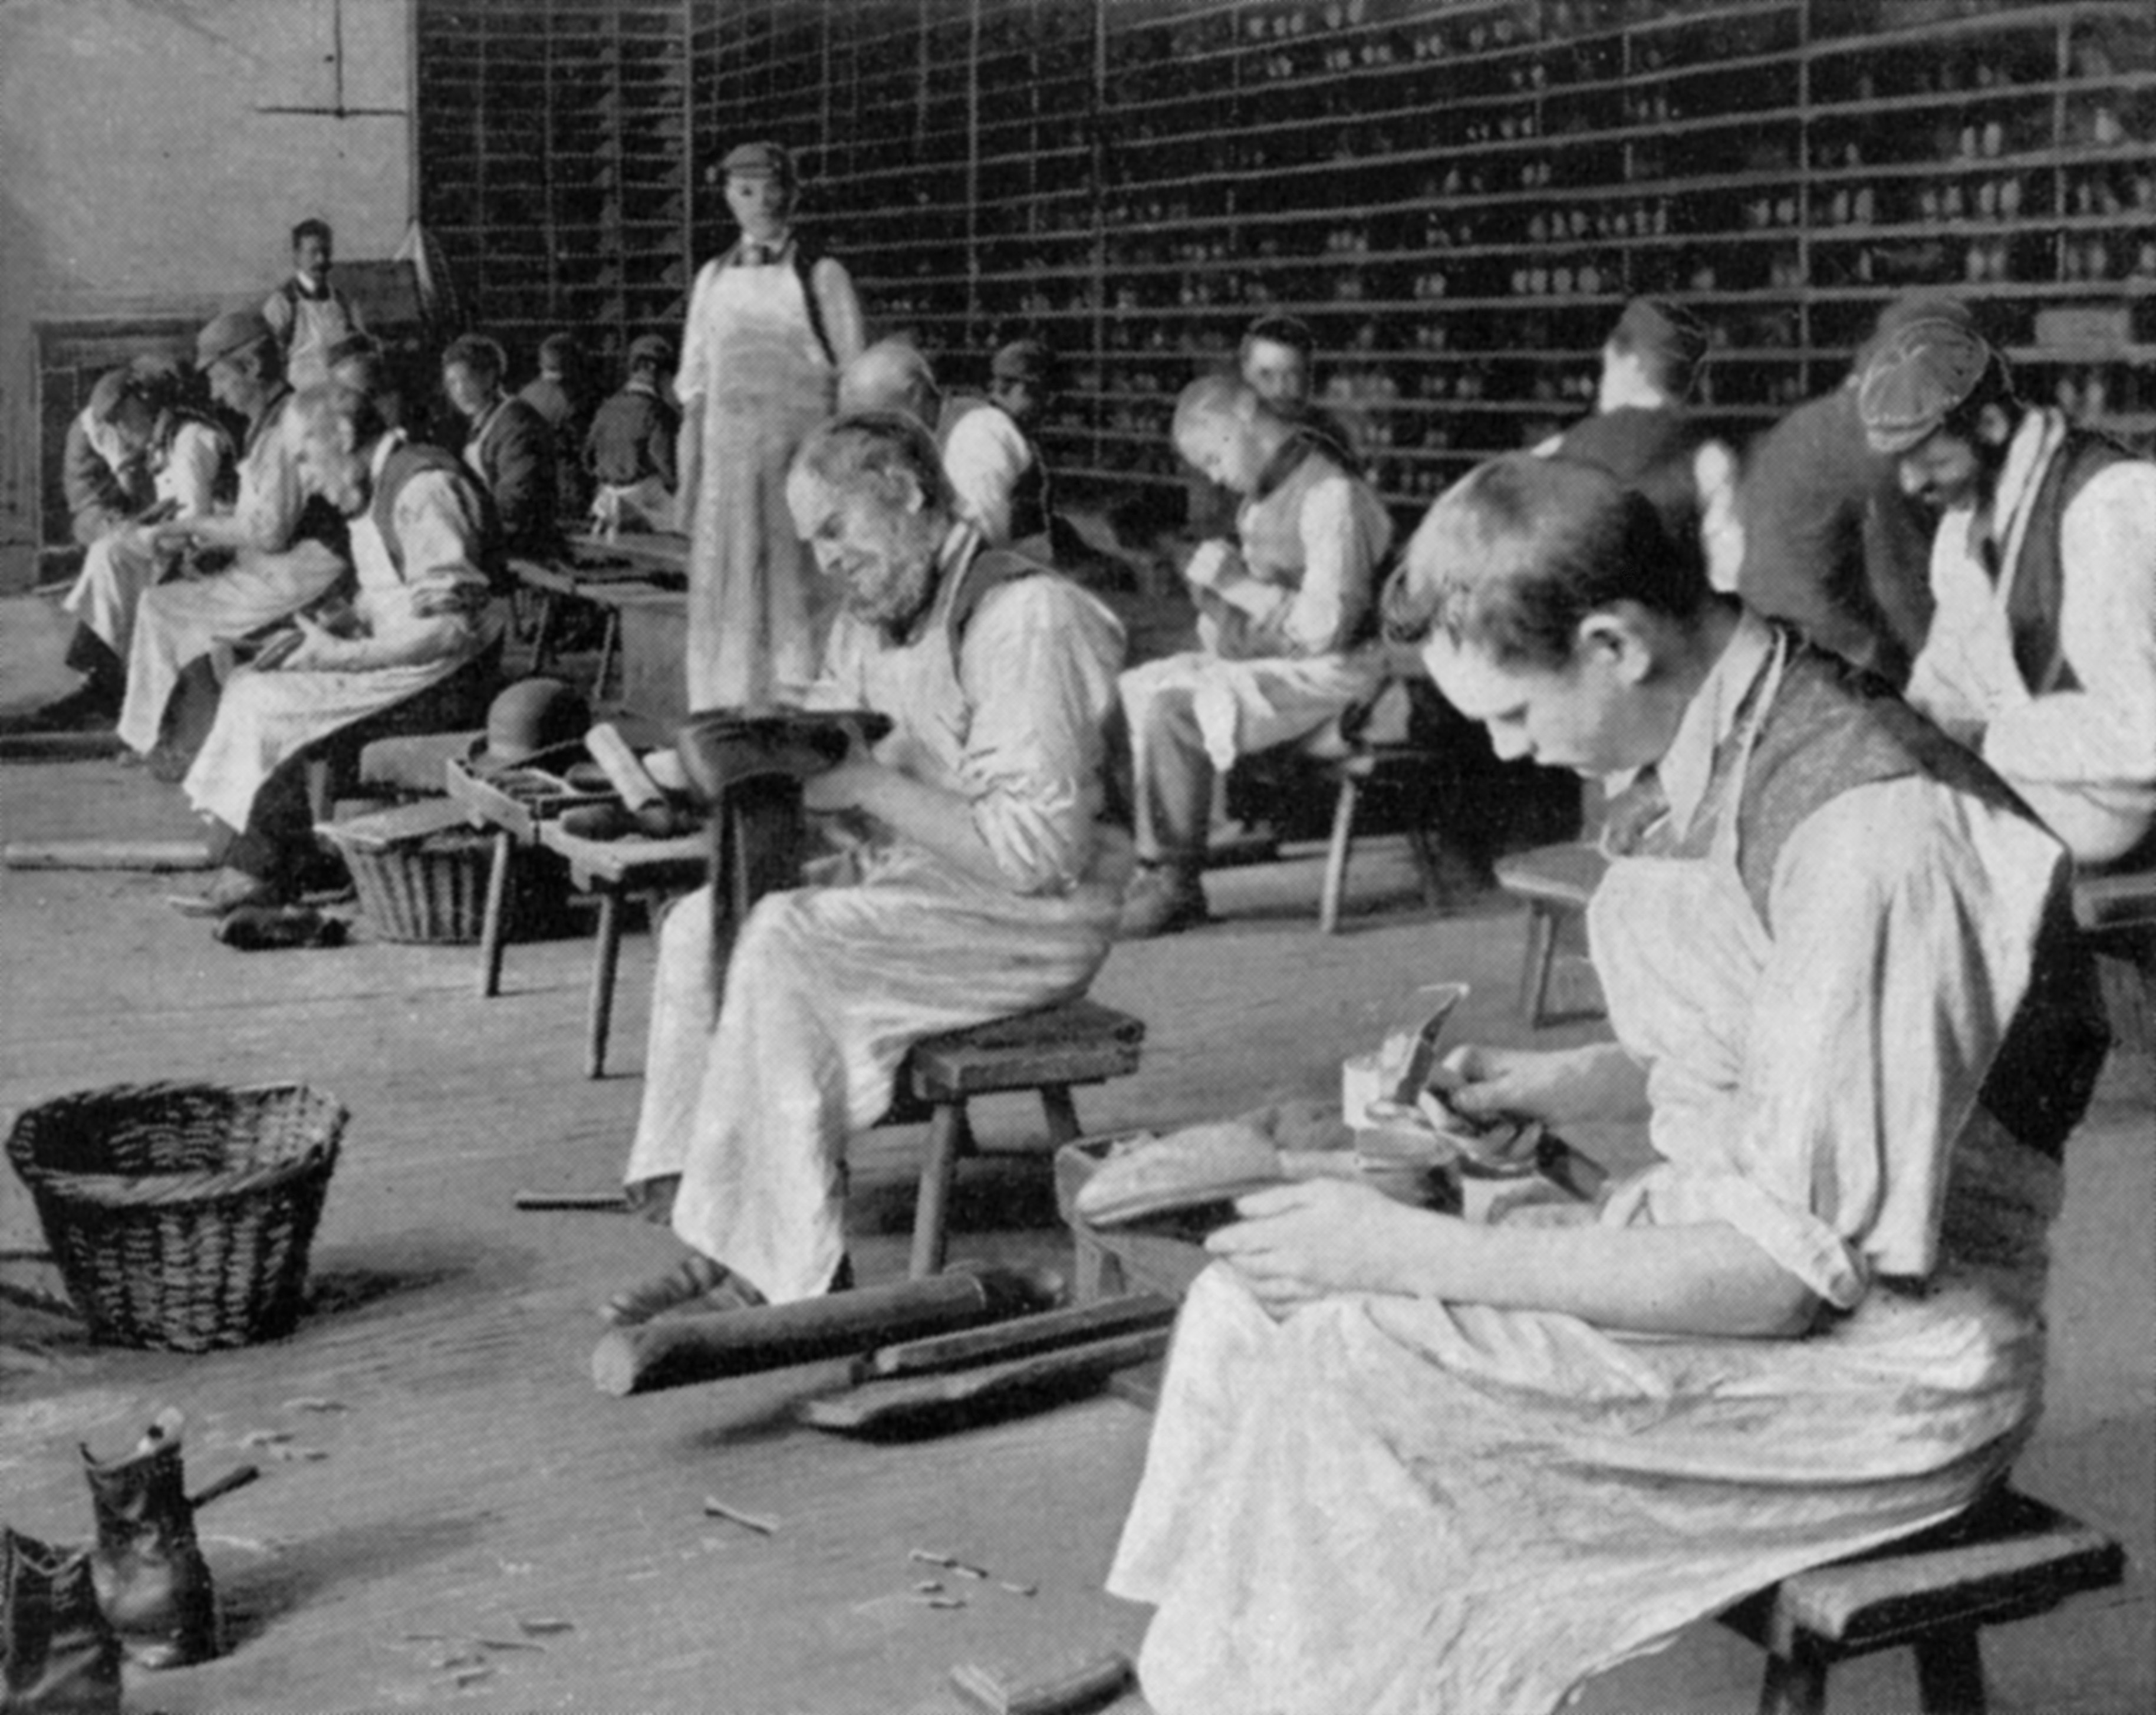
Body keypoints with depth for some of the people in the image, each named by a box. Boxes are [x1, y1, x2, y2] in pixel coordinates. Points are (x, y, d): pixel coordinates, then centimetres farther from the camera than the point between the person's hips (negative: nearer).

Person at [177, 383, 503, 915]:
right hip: (393, 659, 10)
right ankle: (249, 868, -2)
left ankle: (262, 873, 1)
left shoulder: (424, 489, -18)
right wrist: (325, 629, 3)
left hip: (445, 672, -10)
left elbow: (453, 627, -24)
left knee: (269, 705, -15)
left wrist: (342, 656, -20)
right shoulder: (375, 492, 13)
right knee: (249, 686, 2)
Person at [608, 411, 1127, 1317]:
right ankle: (713, 1252, -8)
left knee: (783, 943, -25)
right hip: (908, 880, 9)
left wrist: (869, 786, -22)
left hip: (1033, 913, -9)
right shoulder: (870, 617, 11)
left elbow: (1037, 848, -25)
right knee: (704, 922, -4)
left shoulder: (1025, 619, -20)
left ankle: (785, 1274, -19)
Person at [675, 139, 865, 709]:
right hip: (728, 453, 4)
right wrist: (688, 477, 6)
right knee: (724, 594, 4)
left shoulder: (822, 277, 1)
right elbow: (695, 387, 13)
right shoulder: (713, 279, 13)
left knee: (799, 591, -5)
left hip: (802, 449, -3)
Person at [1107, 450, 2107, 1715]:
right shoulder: (1720, 751, 1)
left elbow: (1792, 1271, -25)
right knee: (1269, 1292, -3)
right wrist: (1574, 1085, 2)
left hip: (1888, 1362, -8)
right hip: (1730, 1242, 8)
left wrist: (1412, 1253, -23)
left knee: (1332, 1362, -20)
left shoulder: (1872, 831, -25)